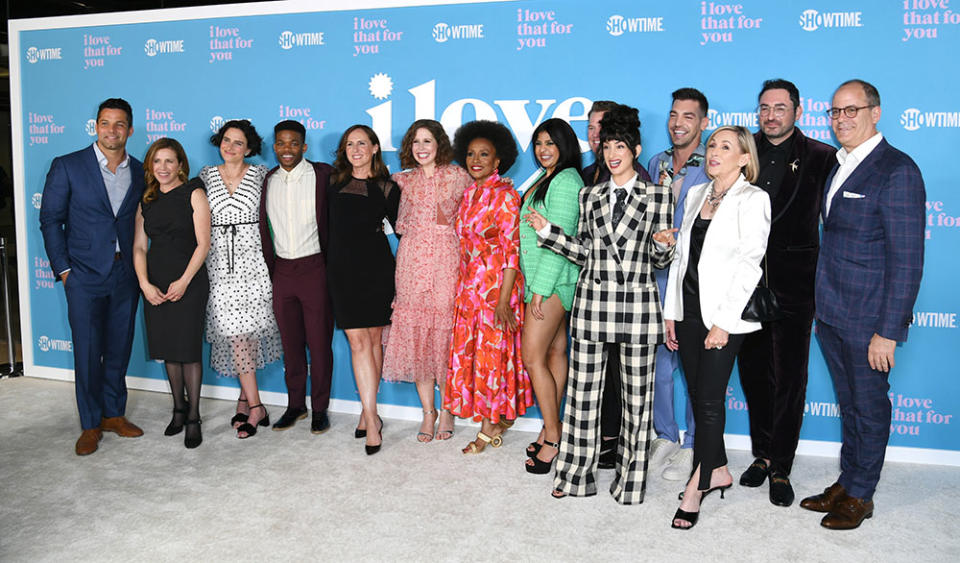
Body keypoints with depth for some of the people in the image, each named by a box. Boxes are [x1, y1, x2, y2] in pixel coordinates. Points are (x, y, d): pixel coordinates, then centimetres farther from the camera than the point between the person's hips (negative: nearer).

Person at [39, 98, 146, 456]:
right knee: (88, 352, 2)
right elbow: (50, 220, 0)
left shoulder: (140, 173, 6)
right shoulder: (67, 167, -2)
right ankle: (91, 424, 15)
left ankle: (114, 413, 25)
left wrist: (140, 268, 3)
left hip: (126, 276, 3)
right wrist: (63, 269, -5)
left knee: (119, 349, 11)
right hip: (85, 276, -3)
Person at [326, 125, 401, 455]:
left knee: (374, 338, 5)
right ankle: (372, 419, -1)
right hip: (342, 267, 1)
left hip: (377, 267, -1)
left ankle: (367, 412, 18)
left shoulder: (387, 188, 5)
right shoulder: (334, 182, 10)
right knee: (358, 341, -4)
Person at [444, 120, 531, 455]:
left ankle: (490, 426, 14)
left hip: (497, 284, -7)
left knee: (492, 352, 0)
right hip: (469, 285, 7)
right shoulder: (468, 195, 11)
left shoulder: (505, 195, -10)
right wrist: (462, 286, 12)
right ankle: (501, 418, 24)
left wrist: (504, 299, -19)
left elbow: (512, 250, -14)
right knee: (468, 350, 9)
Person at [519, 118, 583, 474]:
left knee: (533, 358, -8)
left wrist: (541, 288, -19)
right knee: (555, 353, 11)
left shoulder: (566, 181, -13)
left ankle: (552, 437, 3)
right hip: (542, 278, 9)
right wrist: (537, 285, 13)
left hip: (553, 278, -9)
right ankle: (551, 430, 18)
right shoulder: (545, 179, 17)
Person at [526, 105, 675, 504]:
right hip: (592, 304, 3)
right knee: (583, 392, 6)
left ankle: (630, 480, 19)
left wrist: (663, 243, -18)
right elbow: (583, 252, 12)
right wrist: (546, 230, 6)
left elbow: (659, 260, 3)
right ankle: (576, 475, 20)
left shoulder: (658, 196, 4)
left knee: (636, 397, 6)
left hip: (636, 305, -2)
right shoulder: (590, 196, 12)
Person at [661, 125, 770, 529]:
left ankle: (697, 486, 10)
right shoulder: (696, 194, 13)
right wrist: (671, 312, 11)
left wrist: (723, 322, -16)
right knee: (698, 397, 11)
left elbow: (749, 265, -12)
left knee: (710, 399, -2)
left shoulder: (753, 200, -7)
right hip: (689, 310, 6)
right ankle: (718, 471, 27)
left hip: (724, 314, -6)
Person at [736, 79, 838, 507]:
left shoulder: (820, 158, -1)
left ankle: (781, 468, 15)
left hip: (793, 282, -3)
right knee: (752, 370, 11)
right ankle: (762, 454, 28)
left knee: (789, 376, 3)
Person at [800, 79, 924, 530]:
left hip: (868, 319, -7)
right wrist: (820, 309, 14)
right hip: (831, 316, 7)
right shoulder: (839, 166, 11)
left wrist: (887, 331, -19)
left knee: (869, 408, 8)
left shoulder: (897, 170, -14)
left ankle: (860, 495, 23)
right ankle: (846, 483, 32)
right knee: (848, 404, 18)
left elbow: (906, 259, -17)